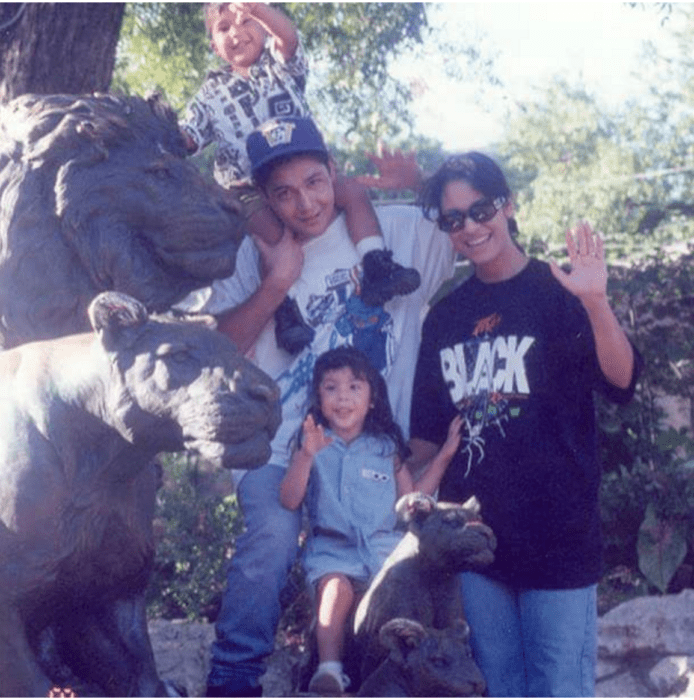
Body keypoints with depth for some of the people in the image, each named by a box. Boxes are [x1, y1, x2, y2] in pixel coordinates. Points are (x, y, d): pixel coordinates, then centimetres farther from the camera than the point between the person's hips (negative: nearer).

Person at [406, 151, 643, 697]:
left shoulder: (558, 291, -4)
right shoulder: (446, 316, 10)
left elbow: (621, 380, -19)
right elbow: (428, 429, 17)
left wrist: (596, 304, -35)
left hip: (558, 533, -4)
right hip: (474, 534, 5)